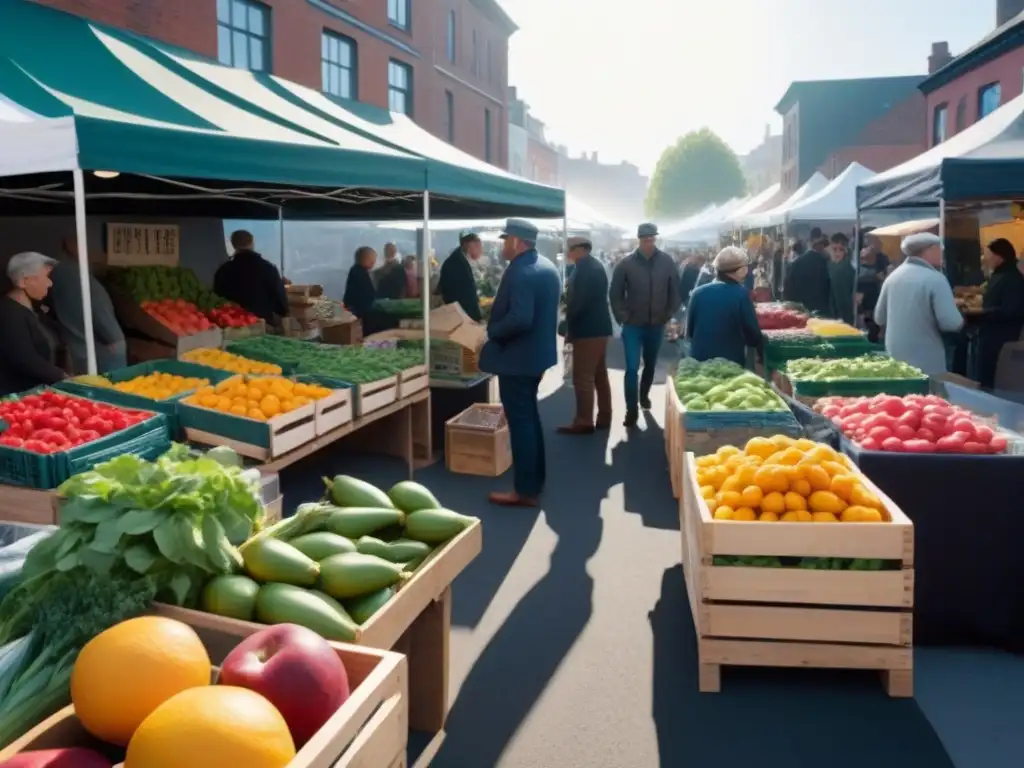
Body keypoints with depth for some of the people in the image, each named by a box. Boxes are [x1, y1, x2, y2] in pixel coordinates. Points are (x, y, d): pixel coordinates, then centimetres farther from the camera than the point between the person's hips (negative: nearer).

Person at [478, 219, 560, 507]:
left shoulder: (519, 272, -22)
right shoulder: (547, 267, 10)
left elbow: (520, 319, -31)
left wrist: (492, 331, -16)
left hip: (517, 357, -10)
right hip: (537, 352, 10)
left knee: (520, 421, -2)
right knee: (529, 416, 20)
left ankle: (526, 491, 5)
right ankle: (536, 478, 31)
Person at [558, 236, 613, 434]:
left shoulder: (584, 268, -15)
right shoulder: (595, 266, 16)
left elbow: (579, 301, -20)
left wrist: (569, 327, -12)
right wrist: (568, 304, 11)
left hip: (587, 329, -10)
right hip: (599, 327, 10)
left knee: (582, 377, -6)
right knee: (600, 375, 13)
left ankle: (584, 422, -2)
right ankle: (603, 418, 19)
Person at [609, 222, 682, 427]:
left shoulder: (666, 261, -4)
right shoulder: (626, 263, -8)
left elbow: (675, 290, 4)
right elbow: (615, 293, -2)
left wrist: (669, 314, 2)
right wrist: (623, 317, -5)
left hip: (657, 325, 2)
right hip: (633, 325, -2)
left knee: (650, 365, 19)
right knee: (632, 367, -7)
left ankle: (644, 395, 42)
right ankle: (632, 409, -1)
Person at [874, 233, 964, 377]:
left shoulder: (893, 276, 5)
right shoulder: (935, 279, -14)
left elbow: (879, 318, 12)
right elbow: (951, 322, -20)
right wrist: (959, 320, 2)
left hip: (895, 358, 7)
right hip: (927, 364, -7)